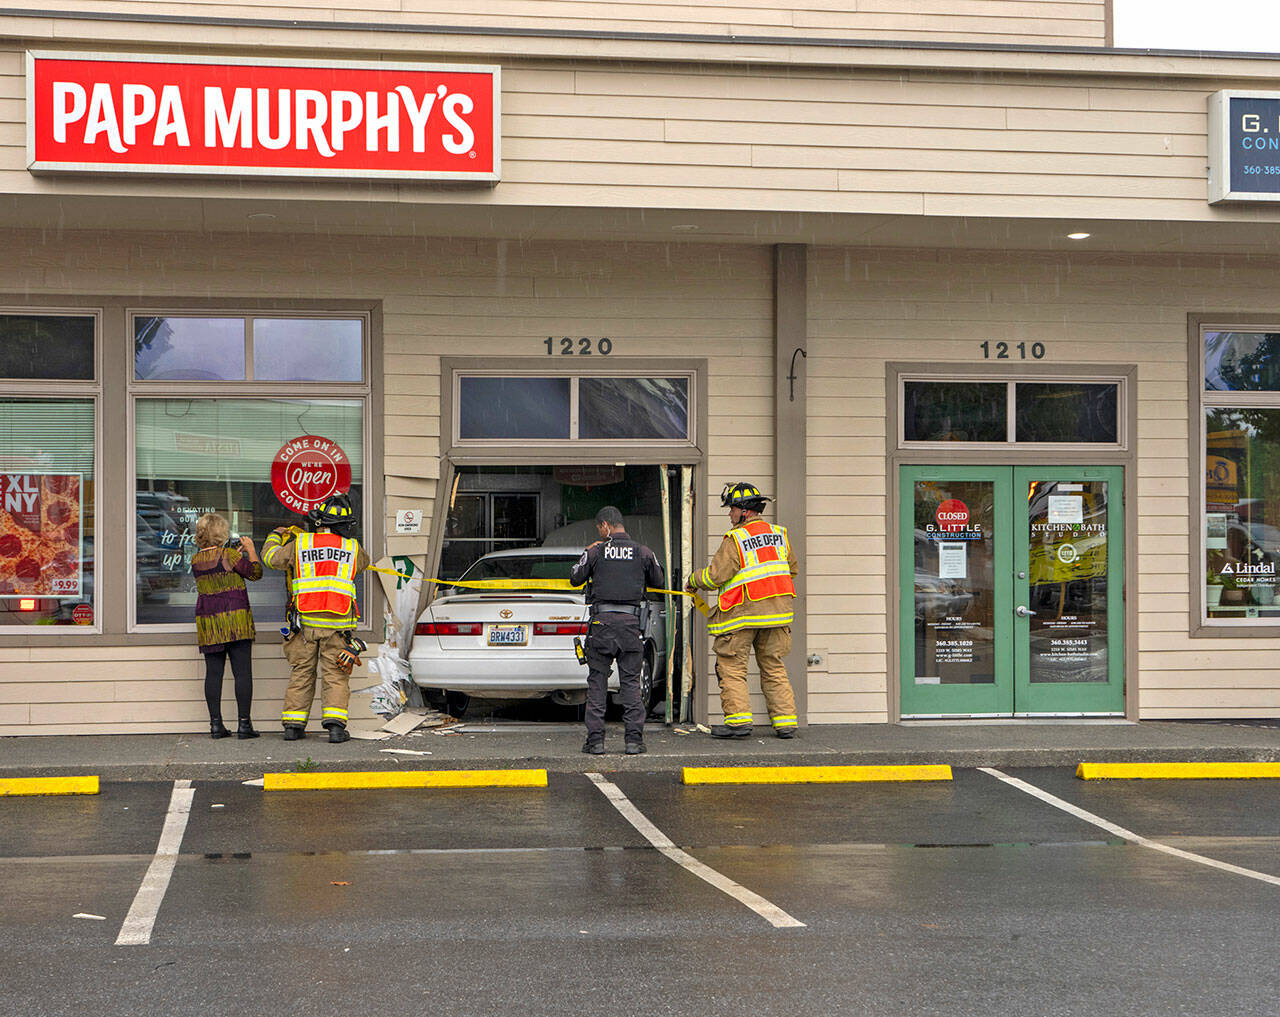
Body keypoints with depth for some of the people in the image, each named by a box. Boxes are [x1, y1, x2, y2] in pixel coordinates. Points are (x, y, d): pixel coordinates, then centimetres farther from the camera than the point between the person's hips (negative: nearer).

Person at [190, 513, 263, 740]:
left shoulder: (196, 560, 8)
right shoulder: (228, 554, -10)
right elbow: (255, 573, -4)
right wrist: (250, 550, 9)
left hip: (207, 621, 5)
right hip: (234, 618, -5)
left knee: (213, 672, 5)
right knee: (242, 671, -1)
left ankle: (216, 724, 3)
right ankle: (244, 724, -4)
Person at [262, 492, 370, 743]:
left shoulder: (299, 544, 0)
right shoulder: (352, 548, 2)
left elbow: (272, 557, 15)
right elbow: (364, 562, 25)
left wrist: (275, 534, 35)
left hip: (305, 623, 1)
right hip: (337, 626, -1)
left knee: (301, 674, 11)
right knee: (335, 676, 2)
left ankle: (293, 724, 11)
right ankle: (335, 723, -11)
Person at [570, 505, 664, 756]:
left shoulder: (595, 552, -1)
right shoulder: (643, 552, 3)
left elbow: (575, 579, 10)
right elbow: (658, 581, 16)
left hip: (601, 622, -1)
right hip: (631, 622, 1)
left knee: (597, 681, 5)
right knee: (631, 681, 6)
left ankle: (595, 739, 2)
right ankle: (634, 739, 1)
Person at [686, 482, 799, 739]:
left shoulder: (735, 539, -11)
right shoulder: (779, 534, 9)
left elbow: (715, 576, -13)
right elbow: (792, 570, 19)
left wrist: (693, 581, 6)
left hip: (743, 612, -6)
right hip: (777, 611, 6)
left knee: (732, 667, 2)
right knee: (774, 668, 12)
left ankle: (738, 720, -6)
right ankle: (785, 722, 7)